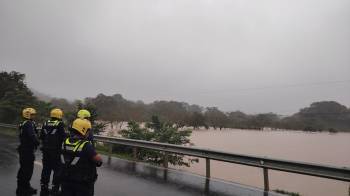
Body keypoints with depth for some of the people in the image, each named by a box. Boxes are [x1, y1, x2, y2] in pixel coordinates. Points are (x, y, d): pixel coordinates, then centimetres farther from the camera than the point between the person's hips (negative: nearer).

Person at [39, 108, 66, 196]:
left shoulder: (45, 123, 4)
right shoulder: (60, 124, -14)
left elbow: (41, 136, 10)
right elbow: (63, 137, -16)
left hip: (46, 150, 6)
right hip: (56, 151, -6)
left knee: (46, 169, 17)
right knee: (57, 170, 5)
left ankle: (44, 188, 27)